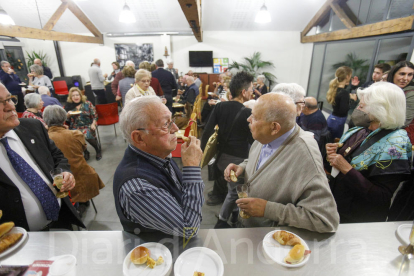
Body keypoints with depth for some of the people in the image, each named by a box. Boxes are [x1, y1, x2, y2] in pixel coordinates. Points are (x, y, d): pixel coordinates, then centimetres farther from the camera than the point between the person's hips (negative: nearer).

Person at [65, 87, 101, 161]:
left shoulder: (87, 103, 4)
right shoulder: (68, 105, 9)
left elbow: (95, 116, 4)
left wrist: (93, 124, -12)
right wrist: (68, 115, -9)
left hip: (87, 126, -2)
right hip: (75, 127, 2)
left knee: (87, 135, -34)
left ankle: (98, 149, -2)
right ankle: (85, 152, 0)